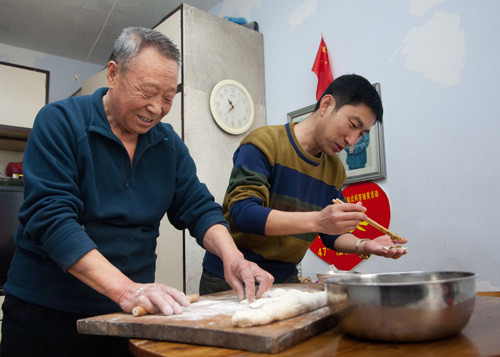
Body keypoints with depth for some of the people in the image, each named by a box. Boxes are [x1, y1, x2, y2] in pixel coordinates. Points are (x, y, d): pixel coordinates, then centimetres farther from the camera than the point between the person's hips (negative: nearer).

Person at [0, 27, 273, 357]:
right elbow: (50, 216, -22)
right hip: (47, 313, -4)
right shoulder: (59, 122, -12)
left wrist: (232, 256, -19)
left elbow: (199, 208, 1)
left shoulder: (169, 143, 4)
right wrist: (125, 289, -31)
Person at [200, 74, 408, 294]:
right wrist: (317, 221, -34)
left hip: (285, 278, 5)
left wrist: (363, 246, -9)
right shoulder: (264, 142, -14)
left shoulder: (335, 170, 5)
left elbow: (331, 235, 11)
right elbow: (242, 213, -26)